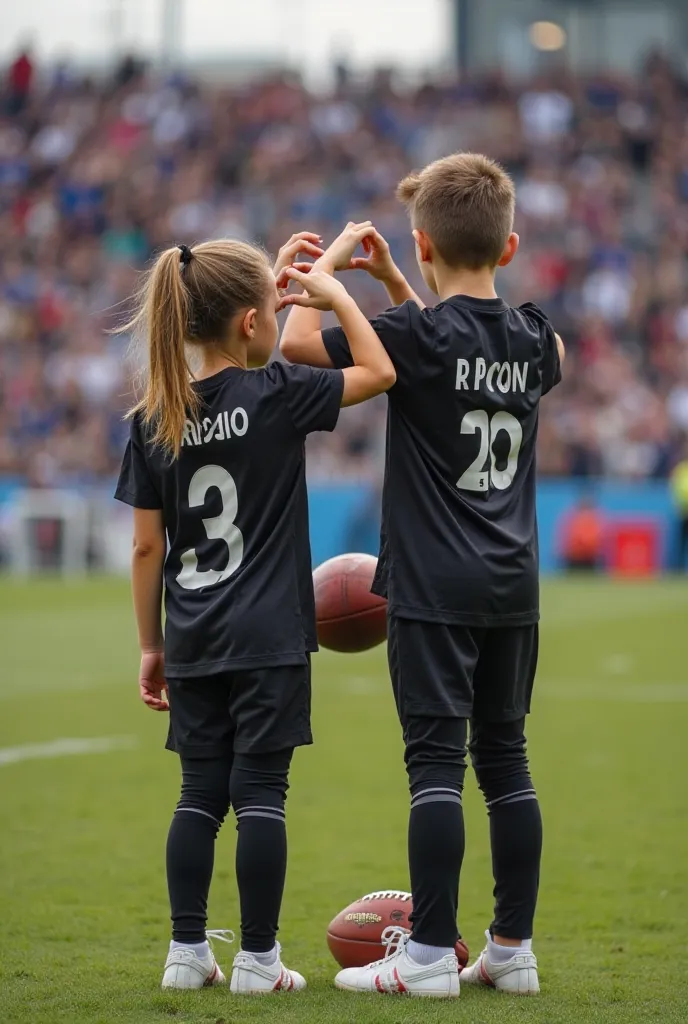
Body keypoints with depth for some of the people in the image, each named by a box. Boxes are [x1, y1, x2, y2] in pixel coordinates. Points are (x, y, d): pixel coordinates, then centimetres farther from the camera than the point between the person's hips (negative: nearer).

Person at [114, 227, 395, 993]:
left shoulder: (153, 419, 2)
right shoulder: (273, 396, -11)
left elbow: (146, 546, 6)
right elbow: (379, 372, -3)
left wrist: (151, 645, 13)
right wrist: (334, 293, 6)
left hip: (193, 642, 4)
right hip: (269, 640, -4)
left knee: (200, 794, 12)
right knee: (261, 793, 0)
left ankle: (187, 953, 12)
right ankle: (257, 959, 4)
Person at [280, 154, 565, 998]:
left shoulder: (422, 336, -12)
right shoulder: (533, 339, 7)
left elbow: (298, 341, -10)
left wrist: (322, 269, 6)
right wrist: (395, 288, 26)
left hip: (434, 586, -6)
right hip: (513, 586, 6)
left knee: (435, 761, -6)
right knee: (505, 758, 11)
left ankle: (431, 954, -6)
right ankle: (512, 946, 15)